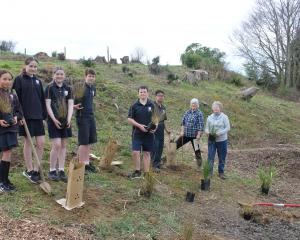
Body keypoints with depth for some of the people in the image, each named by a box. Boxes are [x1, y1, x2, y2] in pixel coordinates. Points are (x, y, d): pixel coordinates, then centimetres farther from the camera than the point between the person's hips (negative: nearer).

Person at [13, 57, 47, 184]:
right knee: (28, 143, 4)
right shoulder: (19, 79, -4)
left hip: (37, 116, 5)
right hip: (26, 116, -5)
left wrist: (44, 115, 9)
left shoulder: (38, 81, 12)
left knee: (41, 143, 2)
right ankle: (29, 170, 16)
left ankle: (36, 169, 14)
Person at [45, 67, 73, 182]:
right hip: (54, 120, -4)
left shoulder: (68, 88, 8)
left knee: (63, 145, 5)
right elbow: (48, 105, -7)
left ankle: (61, 171, 13)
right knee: (57, 145, -9)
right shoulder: (50, 88, -3)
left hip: (65, 121, 4)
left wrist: (69, 119, -10)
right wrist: (54, 119, -15)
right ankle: (52, 171, 5)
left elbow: (70, 104, 3)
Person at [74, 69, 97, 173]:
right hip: (82, 116, -7)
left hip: (91, 116, 8)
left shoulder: (93, 88, 11)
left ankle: (87, 162, 21)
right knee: (83, 141, -3)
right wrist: (74, 106, -30)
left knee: (90, 141, 11)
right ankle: (81, 164, 5)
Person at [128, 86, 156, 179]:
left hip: (149, 134, 2)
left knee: (146, 153, 7)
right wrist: (139, 125, -15)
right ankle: (137, 171, 10)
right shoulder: (134, 106, 0)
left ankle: (146, 173, 15)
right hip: (137, 133, -2)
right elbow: (129, 119, -2)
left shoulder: (152, 105, 6)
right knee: (135, 152, -9)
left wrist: (155, 127, -6)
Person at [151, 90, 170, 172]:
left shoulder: (163, 108, 15)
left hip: (161, 131, 7)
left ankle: (158, 164, 19)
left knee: (160, 147, 10)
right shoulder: (152, 106, -8)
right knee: (154, 148, -7)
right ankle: (154, 165, 1)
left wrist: (166, 129, 19)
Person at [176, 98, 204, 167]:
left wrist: (198, 135, -17)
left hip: (194, 135, -5)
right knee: (176, 145, 8)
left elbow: (201, 125, -11)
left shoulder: (199, 114, -7)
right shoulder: (187, 112, 8)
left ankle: (199, 166, 14)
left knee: (197, 150, 2)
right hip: (186, 134, 5)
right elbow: (183, 122, 12)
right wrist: (182, 131, 3)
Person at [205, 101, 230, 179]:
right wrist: (207, 132, -15)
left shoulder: (224, 117, -3)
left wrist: (219, 133, -21)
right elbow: (206, 128, 8)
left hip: (222, 140, -1)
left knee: (222, 157, 8)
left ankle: (221, 172, 22)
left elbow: (228, 128, -7)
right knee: (210, 157, -2)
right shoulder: (210, 117, 5)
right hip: (211, 140, 1)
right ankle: (209, 172, 6)